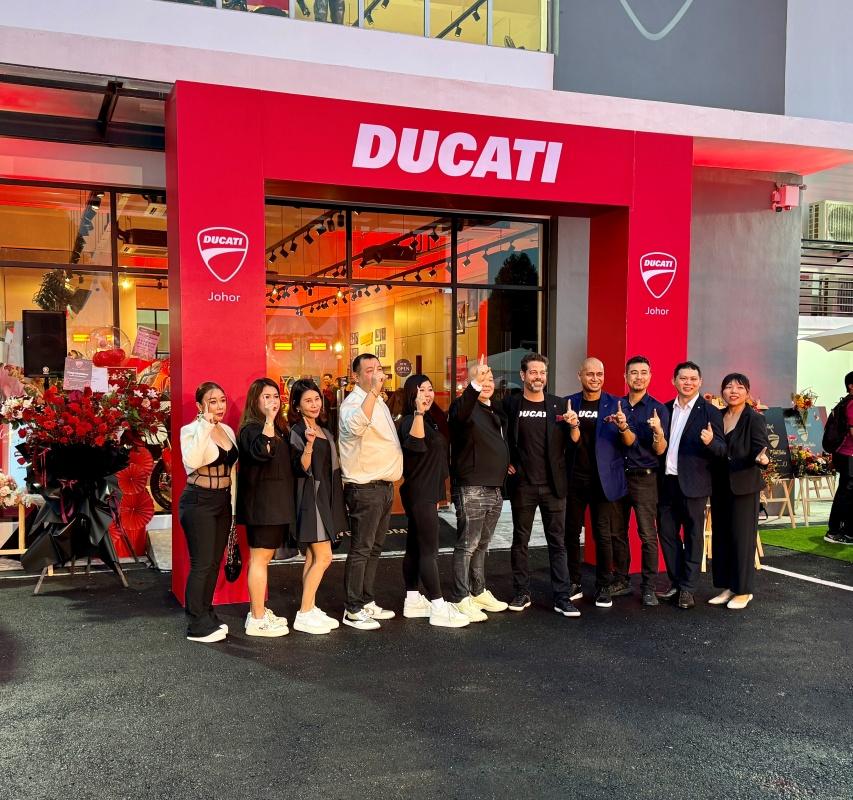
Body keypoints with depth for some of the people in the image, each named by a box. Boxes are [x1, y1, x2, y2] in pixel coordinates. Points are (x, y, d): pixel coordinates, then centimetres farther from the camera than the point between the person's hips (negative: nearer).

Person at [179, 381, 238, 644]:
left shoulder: (228, 431, 10)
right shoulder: (191, 430, -10)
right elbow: (192, 462, -30)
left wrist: (233, 503, 16)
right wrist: (205, 427, -27)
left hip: (223, 501, 7)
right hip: (199, 501, -7)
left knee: (215, 562, 12)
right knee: (202, 564, -4)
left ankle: (206, 615, 24)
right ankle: (197, 626, 6)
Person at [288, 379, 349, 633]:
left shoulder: (324, 431, 14)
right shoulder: (297, 432, -10)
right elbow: (301, 469, -18)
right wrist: (309, 444, -34)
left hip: (326, 496, 8)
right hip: (310, 497, -8)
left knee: (313, 557, 10)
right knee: (323, 557, -10)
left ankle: (310, 609, 16)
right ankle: (304, 615, -4)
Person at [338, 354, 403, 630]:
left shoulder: (379, 402, 16)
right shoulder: (353, 403, -14)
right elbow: (355, 425, -40)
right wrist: (373, 391, -44)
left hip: (384, 486, 9)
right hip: (364, 489, -9)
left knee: (374, 548, 16)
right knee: (361, 550, -3)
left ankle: (367, 602, 26)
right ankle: (353, 610, 5)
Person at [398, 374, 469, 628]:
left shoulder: (430, 420, 15)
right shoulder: (411, 421, -15)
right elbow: (415, 443, -38)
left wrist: (436, 494, 26)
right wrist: (418, 411, -46)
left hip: (426, 493, 10)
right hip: (419, 494, -10)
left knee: (415, 548, 13)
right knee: (428, 550, -8)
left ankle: (413, 601, 20)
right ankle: (439, 609, -6)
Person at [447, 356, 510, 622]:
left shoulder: (496, 411, 17)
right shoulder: (465, 405, -9)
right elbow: (460, 415, -36)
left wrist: (506, 465, 19)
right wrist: (475, 385, -48)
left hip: (495, 489, 8)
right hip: (471, 488, -8)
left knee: (481, 545, 16)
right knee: (467, 545, -5)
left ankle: (479, 592, 26)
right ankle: (461, 600, 1)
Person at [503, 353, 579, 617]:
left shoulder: (558, 405, 4)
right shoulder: (510, 404, 0)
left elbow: (573, 442, 7)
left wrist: (574, 425, -13)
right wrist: (504, 462, 2)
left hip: (553, 485, 1)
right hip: (522, 484, -1)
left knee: (557, 542, 3)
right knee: (520, 540, 8)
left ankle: (562, 598, 8)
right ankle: (521, 593, 19)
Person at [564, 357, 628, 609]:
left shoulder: (614, 404, 0)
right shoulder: (569, 403, 3)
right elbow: (573, 440, -2)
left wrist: (623, 427, -25)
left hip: (604, 479, -2)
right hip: (574, 477, 2)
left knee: (603, 535, 0)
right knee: (571, 532, 9)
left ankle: (603, 587, 12)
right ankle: (574, 583, 21)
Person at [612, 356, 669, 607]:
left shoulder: (658, 409, -2)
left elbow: (660, 450, -4)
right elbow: (629, 442, -1)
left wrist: (658, 431, -24)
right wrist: (622, 427, -22)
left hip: (644, 478, -3)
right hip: (618, 475, 4)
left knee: (648, 535, -5)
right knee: (617, 532, 9)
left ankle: (649, 588, 4)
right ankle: (621, 581, 21)